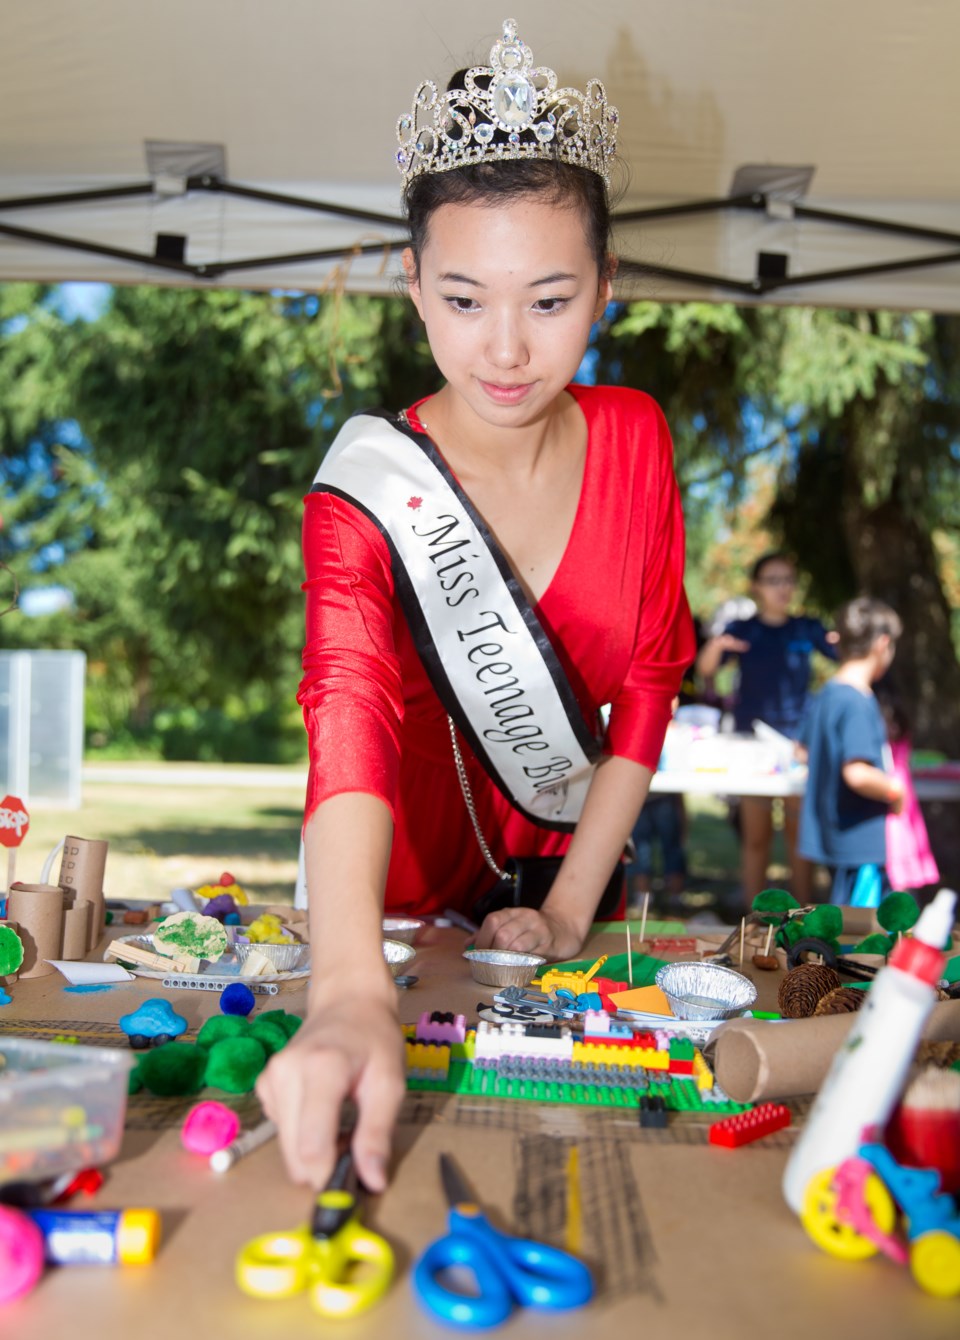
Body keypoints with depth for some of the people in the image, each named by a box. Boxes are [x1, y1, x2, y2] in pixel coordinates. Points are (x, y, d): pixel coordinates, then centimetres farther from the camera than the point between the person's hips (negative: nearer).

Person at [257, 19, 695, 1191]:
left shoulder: (634, 439, -11)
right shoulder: (369, 490, -25)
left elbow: (648, 682, -8)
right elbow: (350, 717, -42)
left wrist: (572, 907, -14)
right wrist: (351, 996, -57)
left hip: (564, 863, 3)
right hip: (404, 896, -3)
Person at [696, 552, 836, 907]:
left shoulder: (807, 629, 7)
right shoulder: (742, 630, 4)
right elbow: (705, 669, -8)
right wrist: (715, 646, -30)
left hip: (798, 741, 1)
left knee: (799, 831, 2)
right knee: (756, 835, 2)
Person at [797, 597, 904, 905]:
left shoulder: (824, 695, 7)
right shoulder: (858, 703, -22)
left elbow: (806, 753, 19)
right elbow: (858, 774, -30)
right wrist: (895, 791, -12)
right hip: (860, 842, -10)